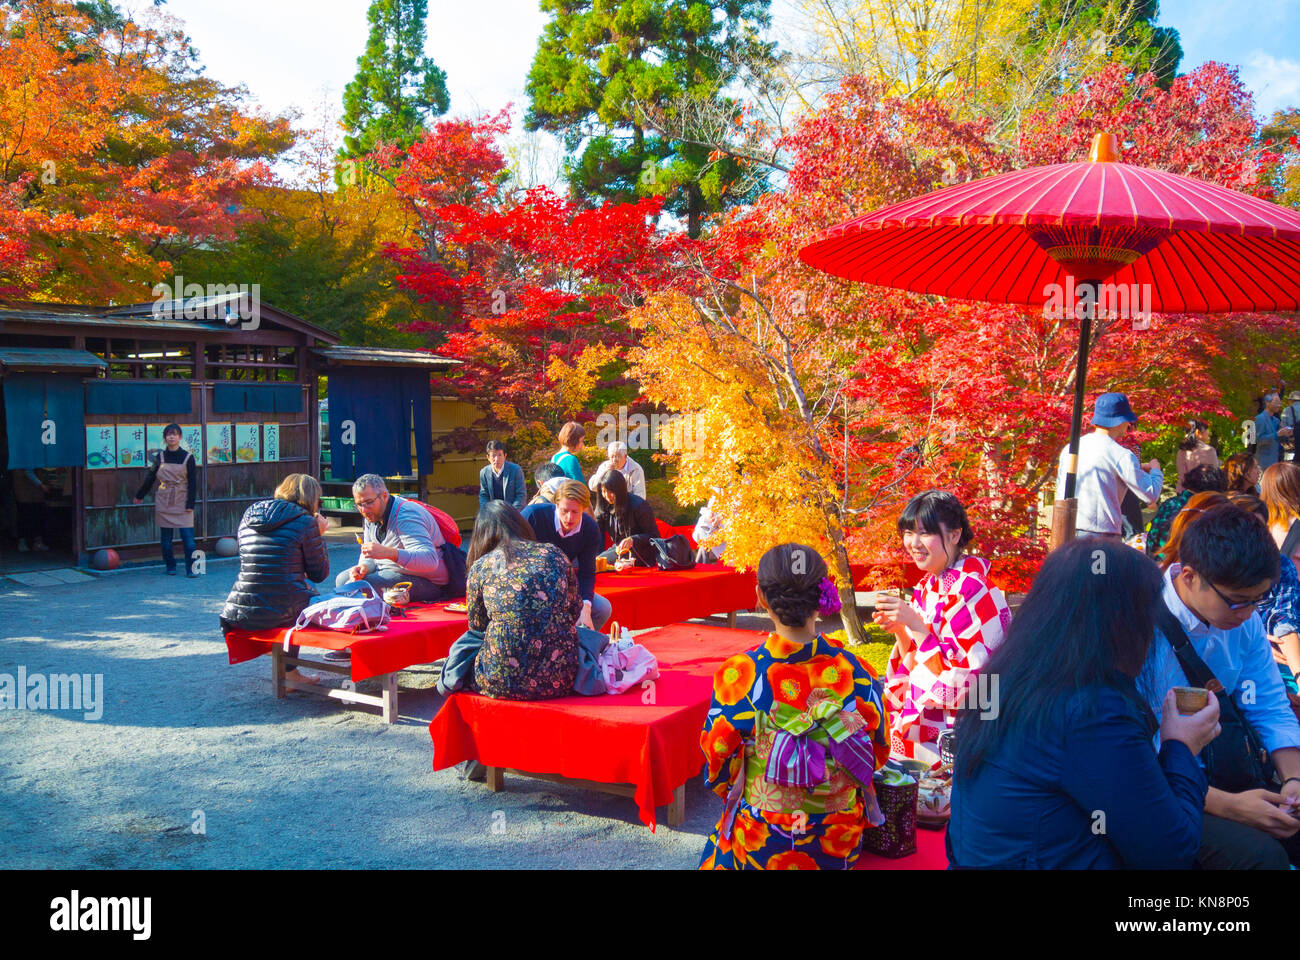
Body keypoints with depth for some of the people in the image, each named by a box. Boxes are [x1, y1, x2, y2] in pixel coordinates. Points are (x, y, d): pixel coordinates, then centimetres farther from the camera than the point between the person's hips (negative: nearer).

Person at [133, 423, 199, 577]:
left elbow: (192, 482, -3)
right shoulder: (160, 457, 4)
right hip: (164, 503, 2)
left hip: (182, 503, -2)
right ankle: (170, 567, 20)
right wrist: (139, 496, 20)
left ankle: (191, 569, -1)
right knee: (166, 538, 6)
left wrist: (190, 504, -8)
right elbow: (150, 478, 14)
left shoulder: (188, 457, -2)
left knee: (188, 538, -9)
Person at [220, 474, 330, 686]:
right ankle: (288, 669, 26)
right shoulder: (305, 522, -6)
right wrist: (319, 536, 12)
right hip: (280, 614, -6)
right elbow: (319, 574, 0)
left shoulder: (248, 516, 13)